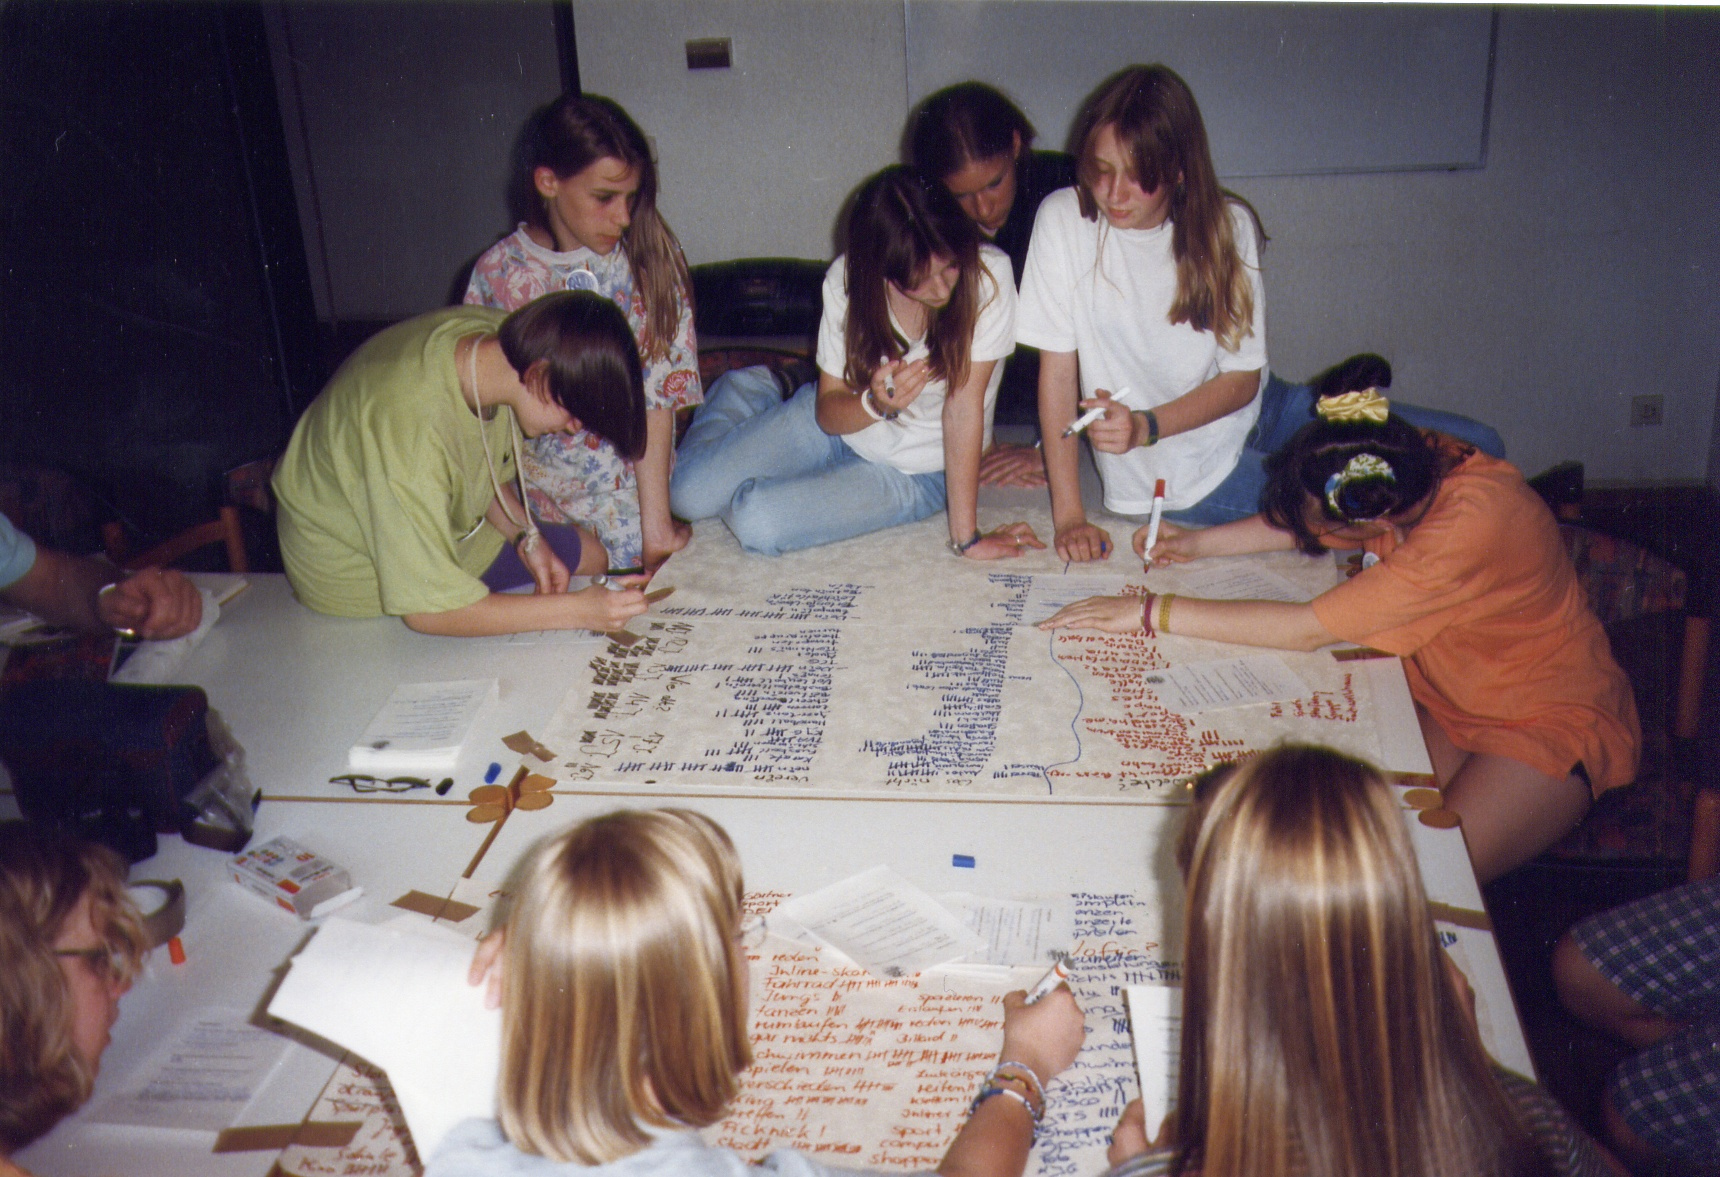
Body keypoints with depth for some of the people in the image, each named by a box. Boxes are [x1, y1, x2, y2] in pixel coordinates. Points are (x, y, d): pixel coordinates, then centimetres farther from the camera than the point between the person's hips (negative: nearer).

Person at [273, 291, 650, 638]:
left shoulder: (496, 334, -19)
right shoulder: (413, 429, -43)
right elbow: (426, 610, -34)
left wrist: (525, 536, -12)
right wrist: (576, 609, -33)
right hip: (358, 572, -8)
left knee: (590, 554, 10)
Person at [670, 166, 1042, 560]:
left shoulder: (988, 275, -27)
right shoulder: (847, 279, -18)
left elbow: (964, 406, -24)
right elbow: (828, 412, -11)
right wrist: (875, 403, -35)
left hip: (913, 472, -3)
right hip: (843, 422, 3)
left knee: (758, 522, -25)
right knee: (688, 492, -5)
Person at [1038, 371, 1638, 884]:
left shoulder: (1470, 529, -36)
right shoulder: (1415, 468, -14)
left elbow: (1307, 629, -32)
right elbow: (1303, 521, 9)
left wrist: (1157, 612, -27)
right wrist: (1199, 543, -4)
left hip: (1552, 721, -7)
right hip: (1449, 699, 7)